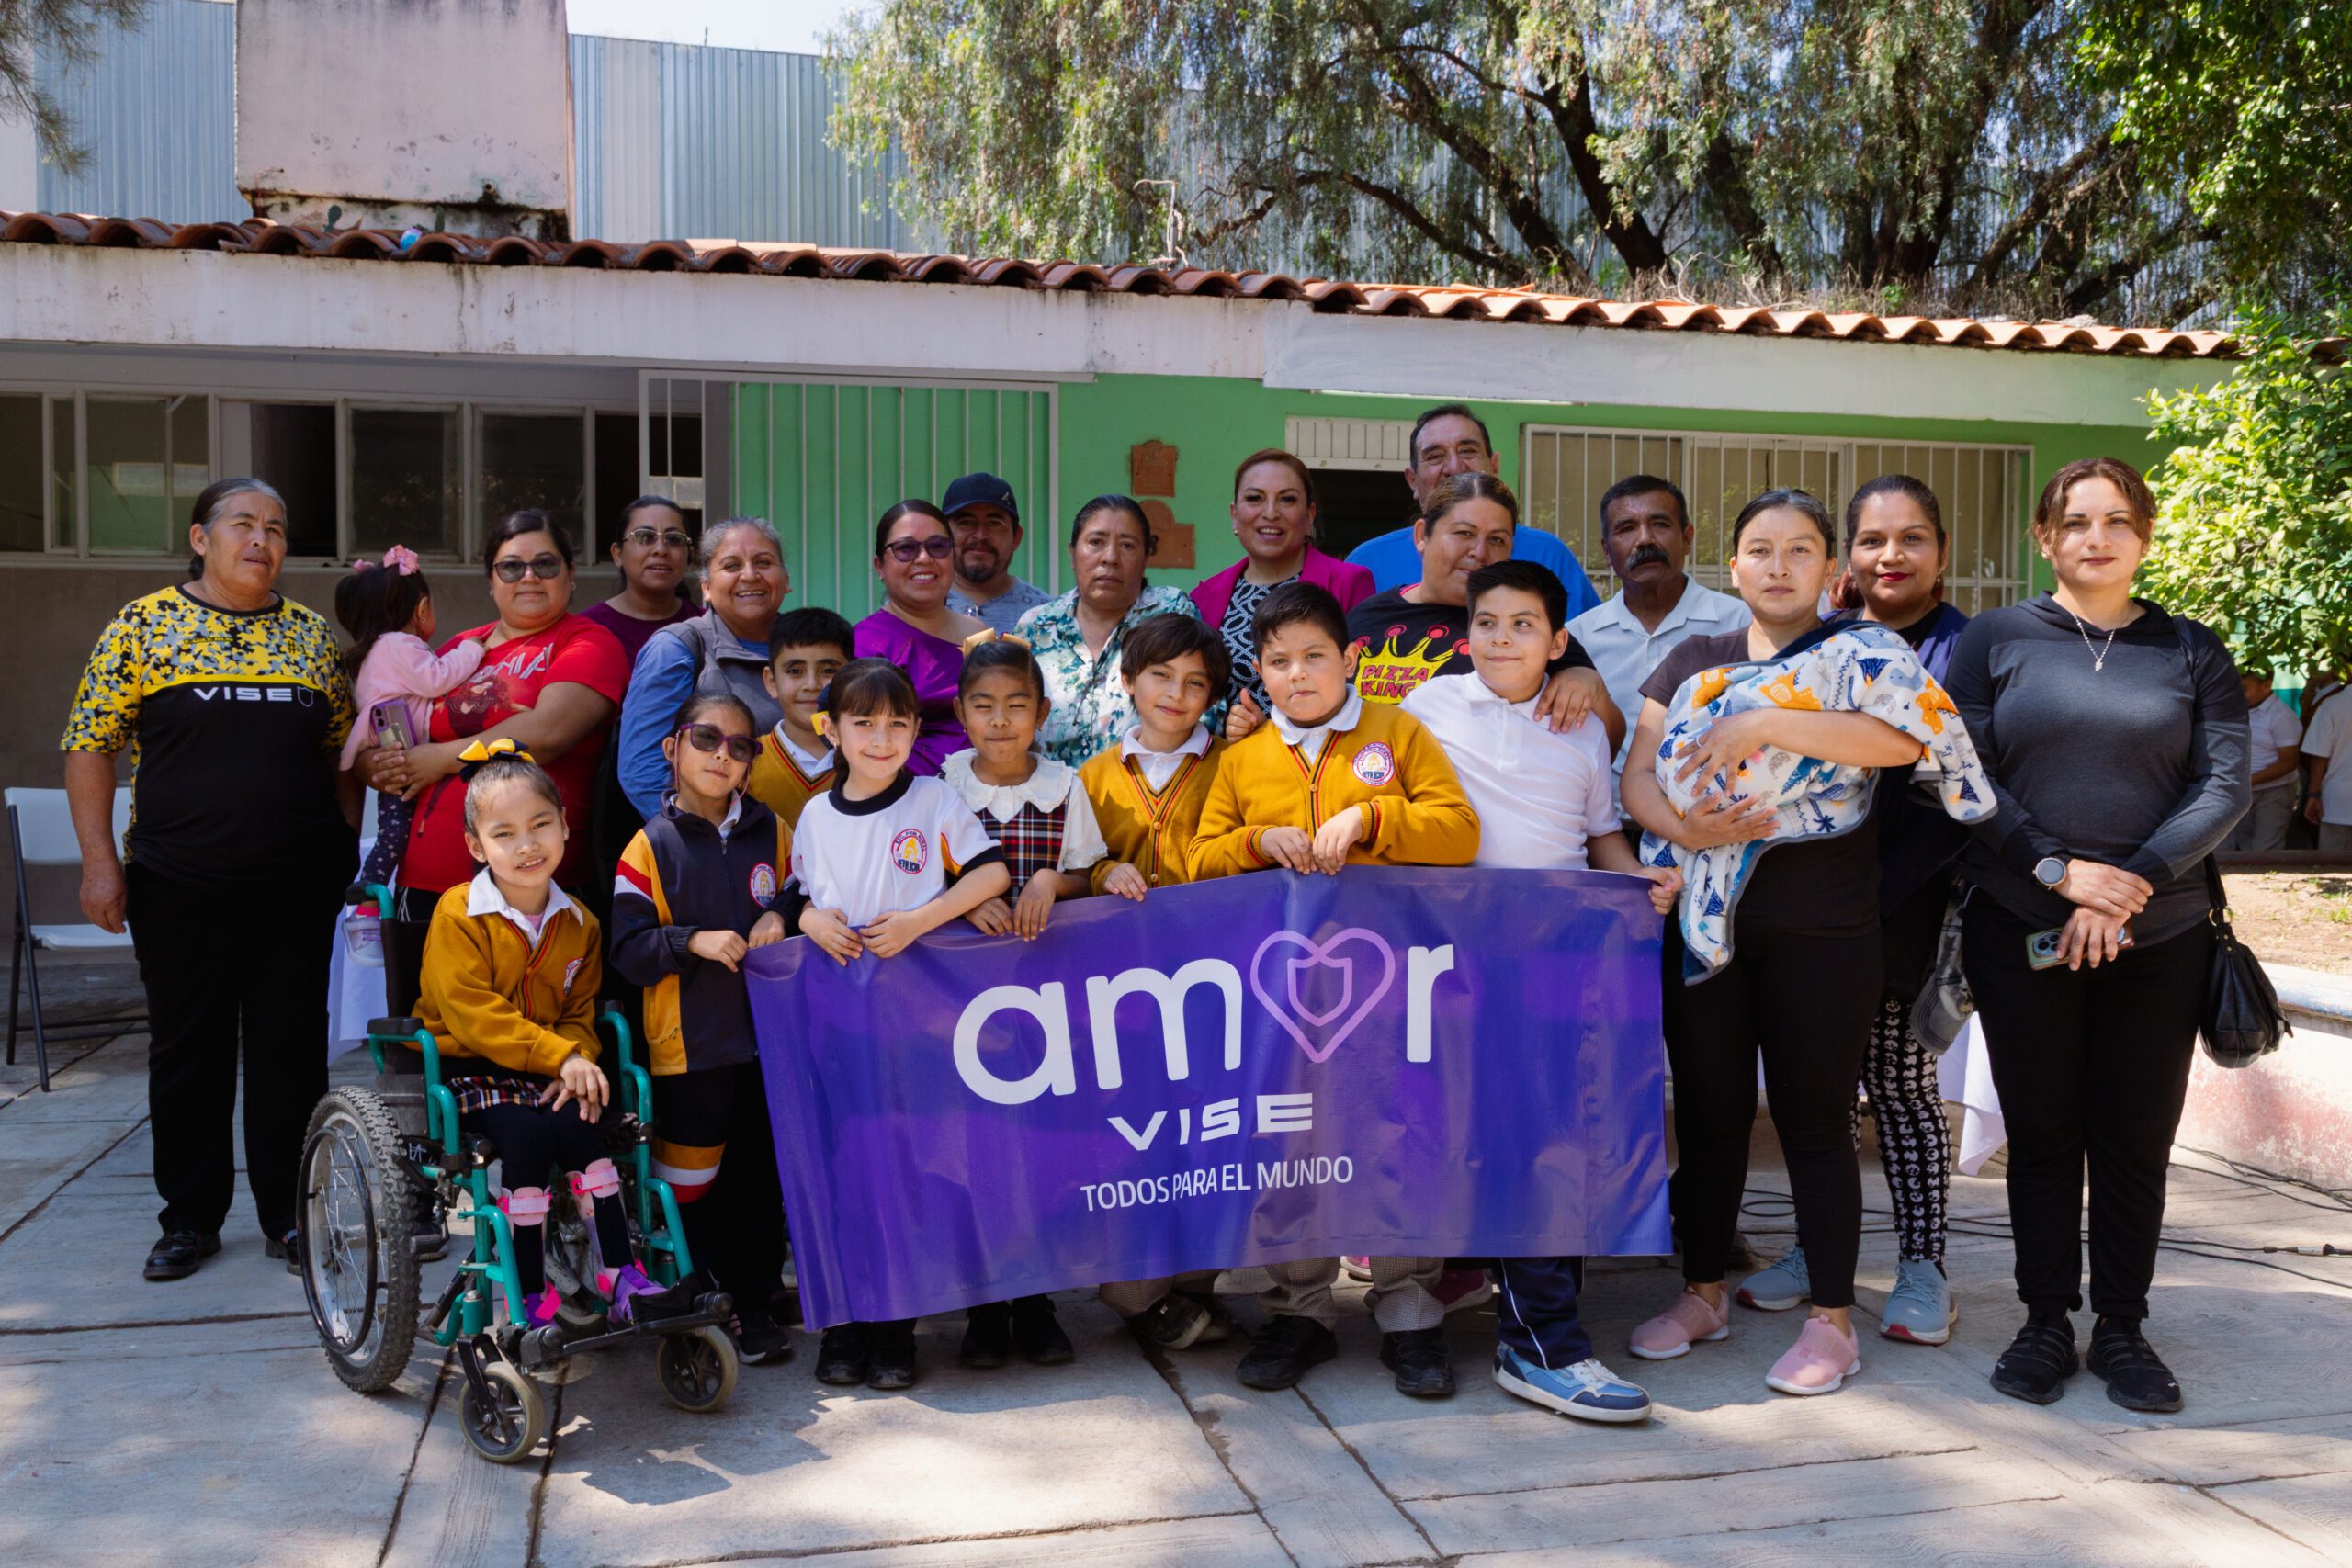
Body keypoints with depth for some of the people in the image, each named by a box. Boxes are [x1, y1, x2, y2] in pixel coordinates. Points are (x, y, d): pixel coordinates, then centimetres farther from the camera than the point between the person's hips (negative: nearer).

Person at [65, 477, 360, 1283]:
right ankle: (191, 1217, 21)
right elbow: (90, 742, 0)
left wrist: (348, 851, 6)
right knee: (187, 1049, 8)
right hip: (180, 886, -2)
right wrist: (100, 860, -7)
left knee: (292, 1047, 5)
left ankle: (289, 1214, 17)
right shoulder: (143, 624, 1)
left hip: (298, 888, 2)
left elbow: (343, 753, 13)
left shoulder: (313, 633, 9)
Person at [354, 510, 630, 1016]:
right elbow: (366, 753, 21)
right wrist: (381, 765, -3)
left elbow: (547, 732, -17)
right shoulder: (457, 650, 18)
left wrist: (440, 759, -6)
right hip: (421, 887, 6)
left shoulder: (589, 644, 0)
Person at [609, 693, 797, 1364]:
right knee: (692, 1181, 4)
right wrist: (695, 942, -20)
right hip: (688, 1041, -3)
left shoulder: (772, 832, 5)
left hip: (766, 1034, 3)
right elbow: (628, 949, -8)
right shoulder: (650, 847, -4)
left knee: (761, 1174, 12)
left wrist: (780, 917, -5)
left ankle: (753, 1299, 25)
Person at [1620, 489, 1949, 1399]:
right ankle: (1702, 1294, 25)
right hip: (1705, 918, 4)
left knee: (1815, 1120, 1)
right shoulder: (1692, 662, 13)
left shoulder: (1857, 656, 2)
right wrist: (1686, 828, -16)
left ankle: (1832, 1321, 13)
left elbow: (1902, 739, -19)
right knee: (1707, 1113, 10)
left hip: (1821, 929, -3)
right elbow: (1637, 776, 5)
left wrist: (1766, 724, -26)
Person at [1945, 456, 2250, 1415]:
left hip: (2158, 937, 1)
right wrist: (2059, 869, -15)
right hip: (2022, 932, -1)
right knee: (2042, 1131, 6)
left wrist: (2130, 884, -14)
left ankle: (2122, 1326, 20)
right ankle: (2046, 1323, 18)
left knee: (2136, 1136, 7)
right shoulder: (1996, 641, 4)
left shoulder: (2192, 651, 7)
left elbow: (2226, 785, -2)